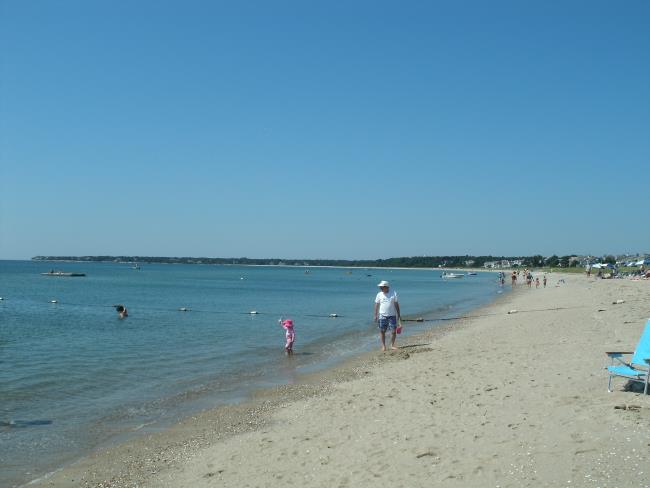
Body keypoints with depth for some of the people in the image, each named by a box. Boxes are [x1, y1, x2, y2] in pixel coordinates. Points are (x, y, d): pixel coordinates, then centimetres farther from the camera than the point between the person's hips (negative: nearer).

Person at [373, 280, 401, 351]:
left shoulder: (393, 293, 0)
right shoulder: (379, 294, 1)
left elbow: (396, 304, 4)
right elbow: (376, 305, 4)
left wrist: (398, 314, 3)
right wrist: (375, 315, 0)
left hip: (392, 315, 0)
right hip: (382, 316, 0)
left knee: (394, 331, -2)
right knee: (382, 331, 2)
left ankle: (392, 345, 12)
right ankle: (383, 346, 12)